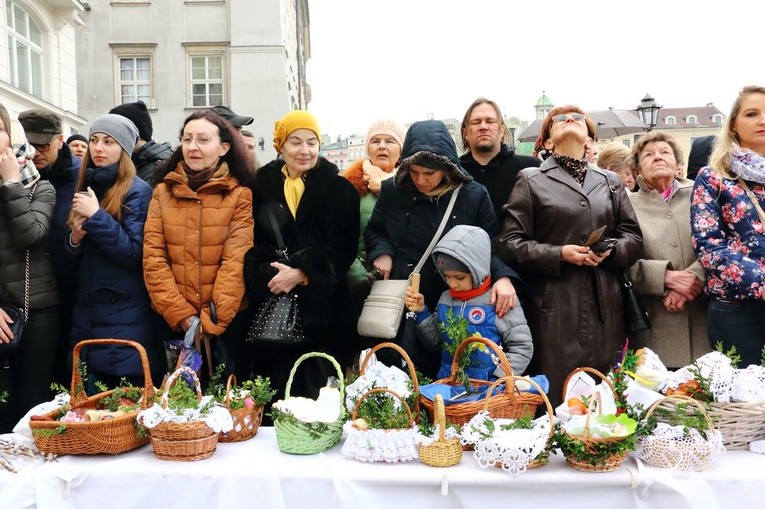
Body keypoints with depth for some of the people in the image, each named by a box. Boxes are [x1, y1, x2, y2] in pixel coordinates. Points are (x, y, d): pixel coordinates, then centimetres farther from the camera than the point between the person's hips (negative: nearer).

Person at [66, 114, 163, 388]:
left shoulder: (138, 191, -7)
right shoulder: (87, 188, 13)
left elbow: (134, 253, -16)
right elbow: (72, 258, 17)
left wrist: (96, 216, -19)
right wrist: (74, 239, -4)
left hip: (125, 318, -7)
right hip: (87, 315, 7)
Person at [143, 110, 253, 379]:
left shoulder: (240, 195, -1)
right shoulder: (162, 192, 6)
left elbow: (236, 262, -9)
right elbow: (153, 258, -2)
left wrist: (211, 322, -15)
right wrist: (182, 315, -11)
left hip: (226, 322, -2)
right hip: (173, 323, 2)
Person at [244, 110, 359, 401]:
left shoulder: (340, 189, 7)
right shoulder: (261, 186, 11)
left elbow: (343, 246, -3)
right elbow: (252, 242, 4)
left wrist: (301, 273, -15)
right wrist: (269, 271, -16)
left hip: (322, 307, -1)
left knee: (319, 387, -2)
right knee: (275, 387, 1)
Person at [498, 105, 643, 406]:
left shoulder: (610, 181, 18)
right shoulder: (531, 180, 6)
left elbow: (633, 238, 15)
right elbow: (510, 243, -2)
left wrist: (611, 251, -7)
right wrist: (559, 254, -14)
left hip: (604, 307, 4)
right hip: (553, 308, -4)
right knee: (557, 398, -2)